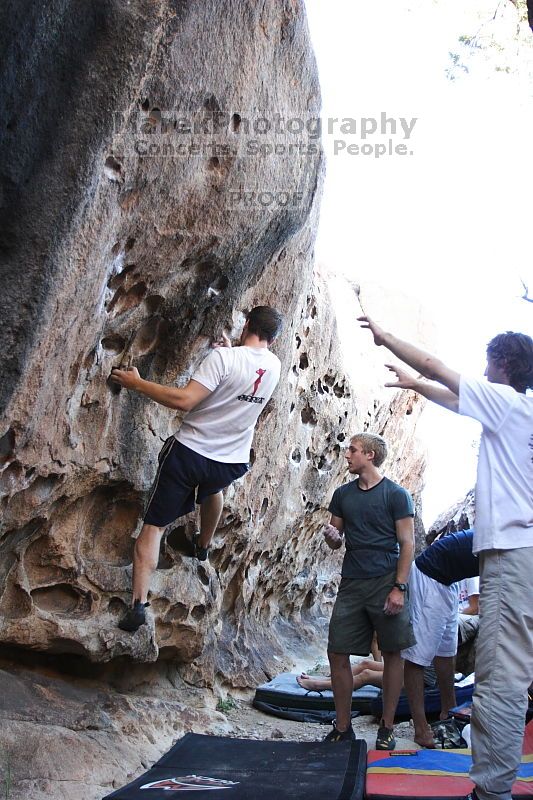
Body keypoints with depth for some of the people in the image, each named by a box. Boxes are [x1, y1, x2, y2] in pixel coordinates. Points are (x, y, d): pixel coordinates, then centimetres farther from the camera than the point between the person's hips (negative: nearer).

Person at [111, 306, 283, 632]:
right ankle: (204, 545, 57)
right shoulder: (274, 365, 2)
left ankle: (140, 603, -4)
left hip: (190, 451, -5)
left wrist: (138, 384, -14)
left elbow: (185, 400, -23)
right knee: (213, 489, 40)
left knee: (155, 525, 4)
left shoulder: (224, 357, -17)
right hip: (232, 463, 5)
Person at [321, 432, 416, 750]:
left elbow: (407, 543, -5)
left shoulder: (396, 494, -2)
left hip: (386, 581, -4)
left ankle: (387, 728, 18)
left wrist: (399, 588, -12)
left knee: (392, 654, 4)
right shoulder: (343, 494, 12)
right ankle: (343, 728, 15)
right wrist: (332, 536, -7)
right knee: (338, 654, 1)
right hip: (352, 583, 5)